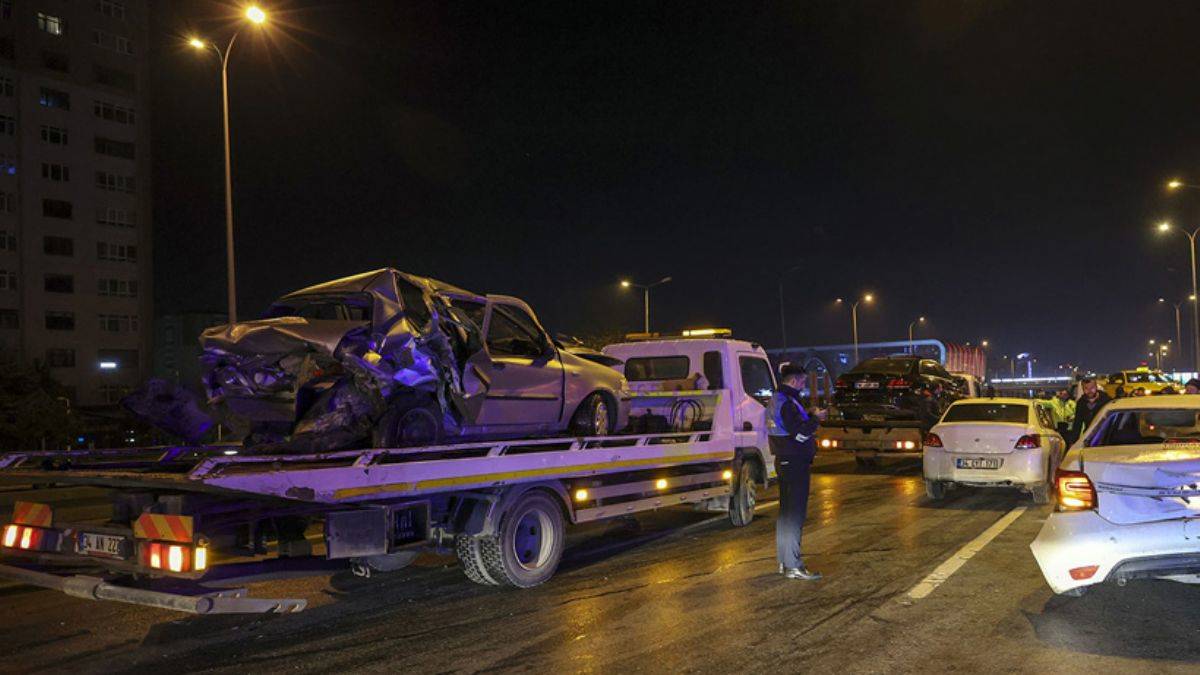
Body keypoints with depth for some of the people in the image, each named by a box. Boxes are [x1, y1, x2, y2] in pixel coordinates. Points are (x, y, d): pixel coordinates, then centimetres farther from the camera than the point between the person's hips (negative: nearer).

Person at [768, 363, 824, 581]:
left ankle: (785, 561, 24)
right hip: (795, 463, -11)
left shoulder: (778, 399, 14)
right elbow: (799, 433, -22)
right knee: (795, 514, -8)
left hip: (785, 462, 11)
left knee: (786, 511, 16)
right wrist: (816, 418, -9)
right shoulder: (787, 403, -19)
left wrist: (810, 416, 10)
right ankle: (793, 565, -6)